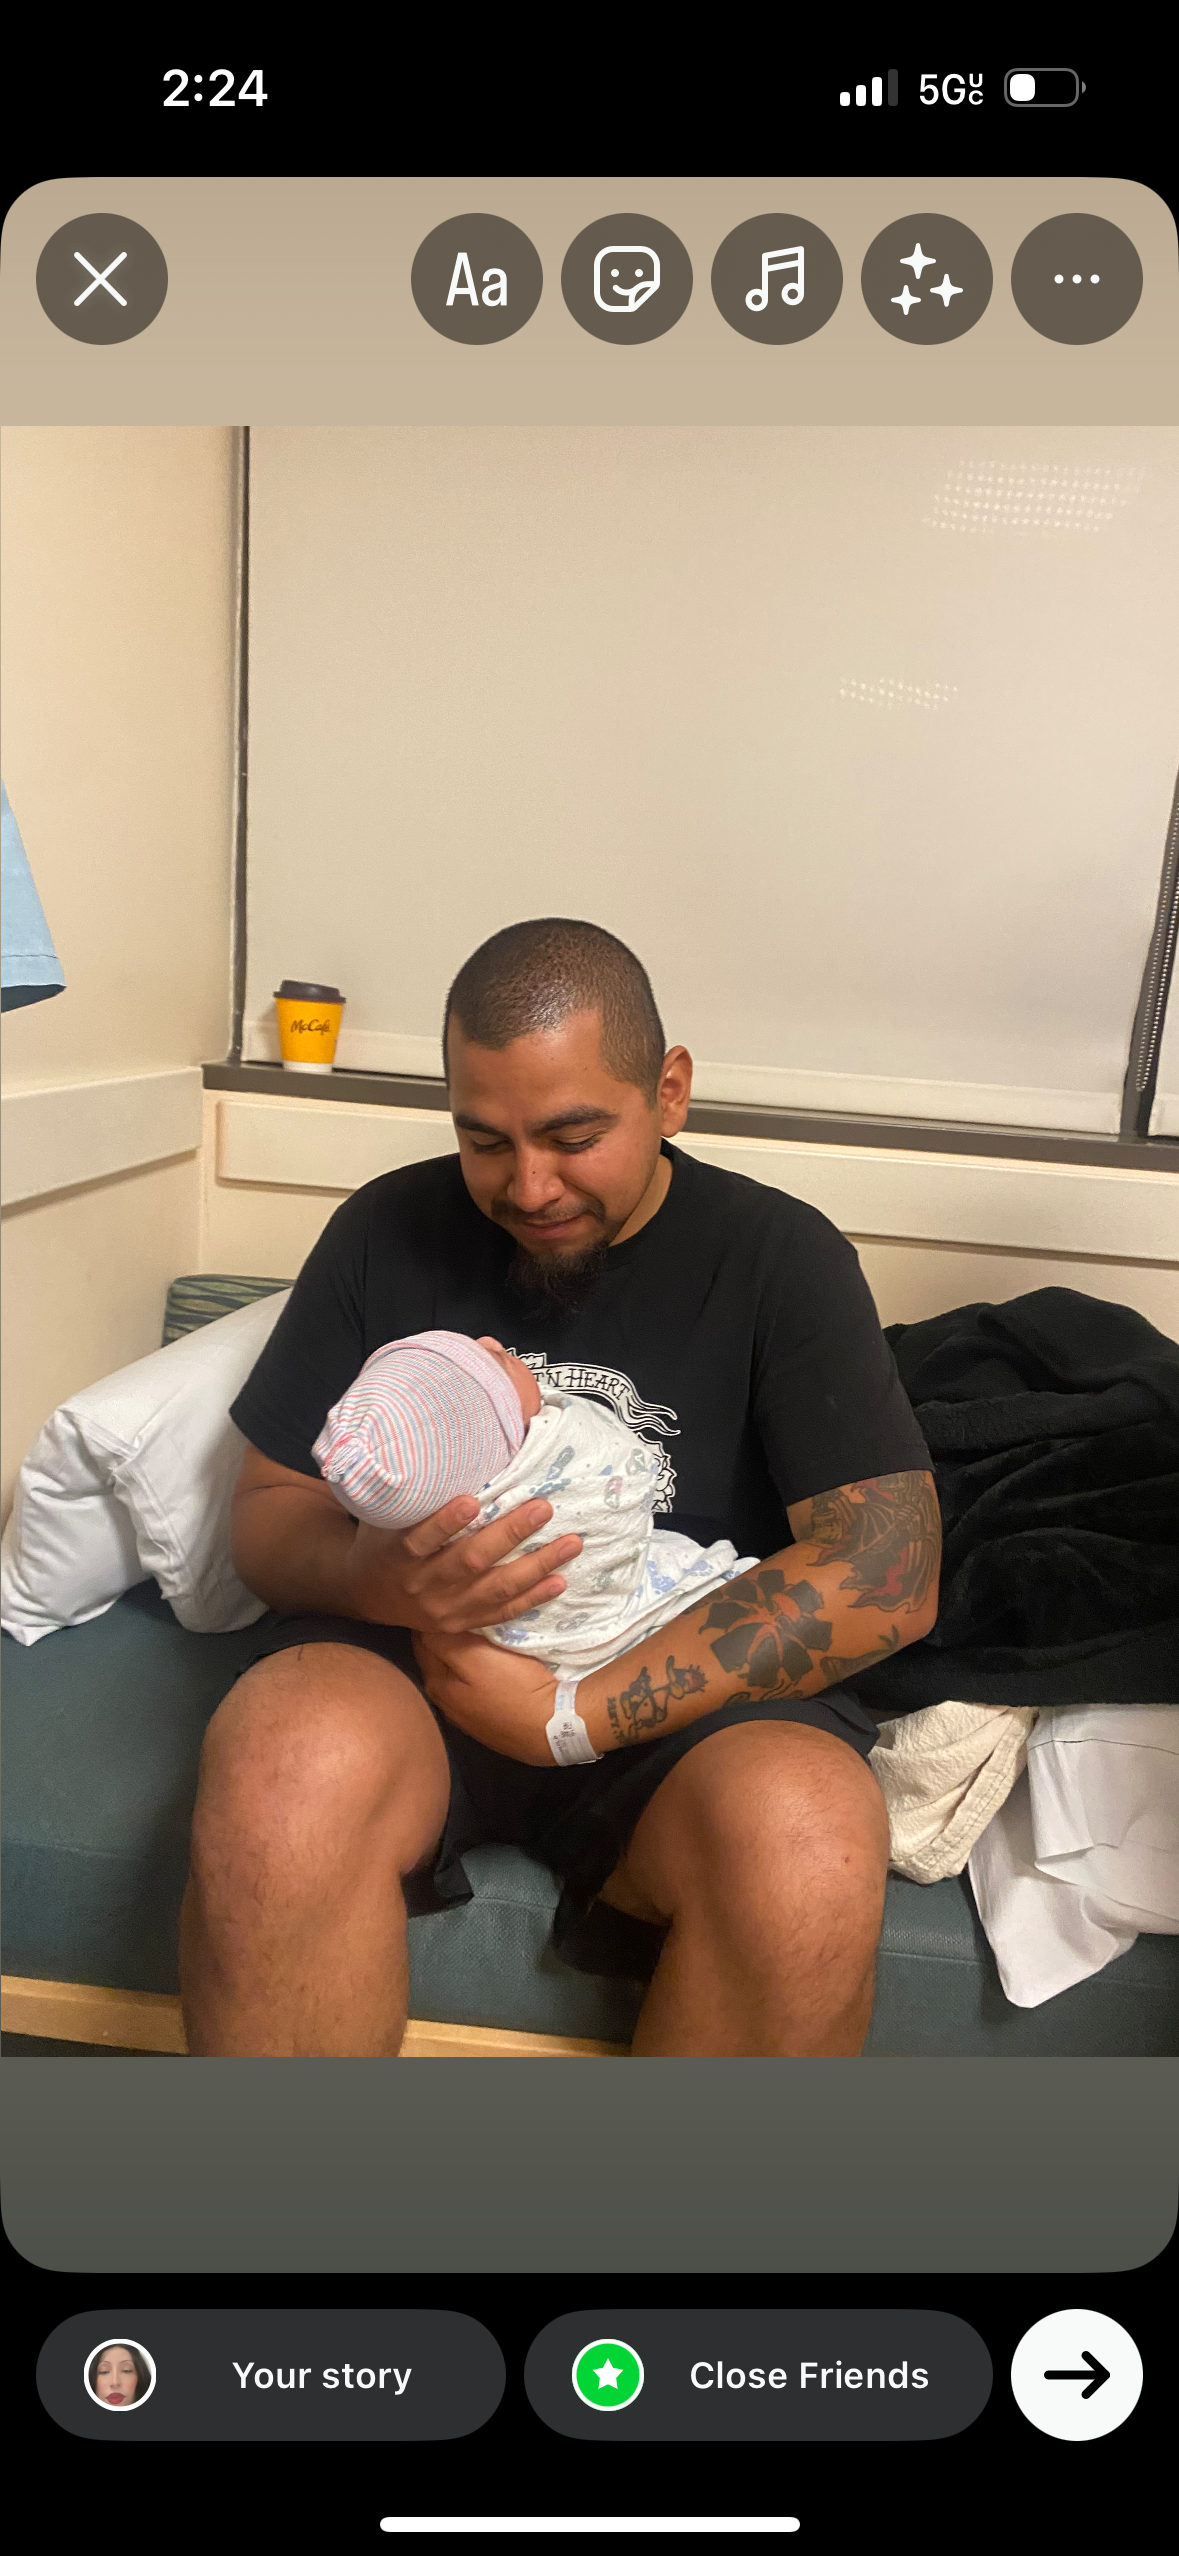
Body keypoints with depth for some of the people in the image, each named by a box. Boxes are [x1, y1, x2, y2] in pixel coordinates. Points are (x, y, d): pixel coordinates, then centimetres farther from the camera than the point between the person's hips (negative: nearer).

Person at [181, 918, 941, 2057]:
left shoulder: (780, 1253, -1)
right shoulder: (388, 1230, 5)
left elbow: (891, 1569, -11)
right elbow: (265, 1507, 8)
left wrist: (574, 1711, -18)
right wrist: (370, 1573, -18)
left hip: (684, 1693, 0)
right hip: (407, 1661, 1)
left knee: (806, 1841, -32)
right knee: (287, 1766, -33)